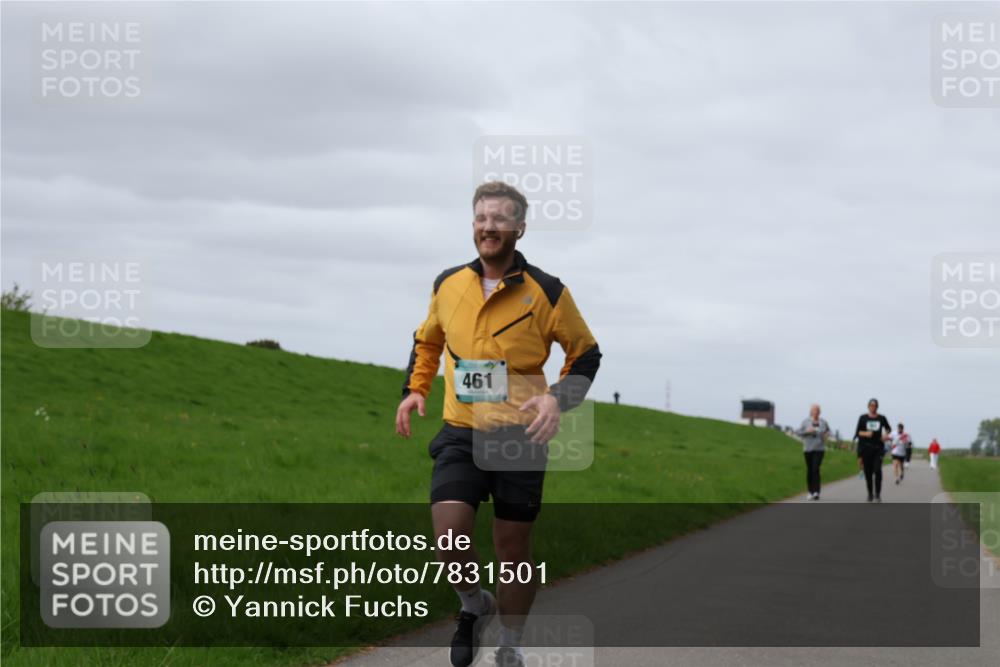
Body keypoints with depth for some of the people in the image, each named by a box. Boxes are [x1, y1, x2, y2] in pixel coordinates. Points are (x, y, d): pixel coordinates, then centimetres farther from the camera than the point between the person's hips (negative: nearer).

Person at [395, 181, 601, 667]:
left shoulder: (546, 292, -5)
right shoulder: (448, 285, 4)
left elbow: (586, 353, 5)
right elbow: (427, 340, 22)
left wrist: (559, 399, -12)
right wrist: (415, 389, 7)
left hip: (519, 437, -1)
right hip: (460, 434, 2)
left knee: (513, 547, 5)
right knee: (448, 532, -19)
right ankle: (474, 605, 13)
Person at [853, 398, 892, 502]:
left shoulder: (882, 418, 6)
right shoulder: (863, 418, 4)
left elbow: (888, 428, 22)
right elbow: (857, 432, 4)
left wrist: (886, 434, 1)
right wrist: (865, 433, -15)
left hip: (878, 448, 0)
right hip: (866, 447, 0)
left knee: (877, 470, -15)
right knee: (868, 472, 2)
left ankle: (878, 494, -9)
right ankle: (870, 494, 16)